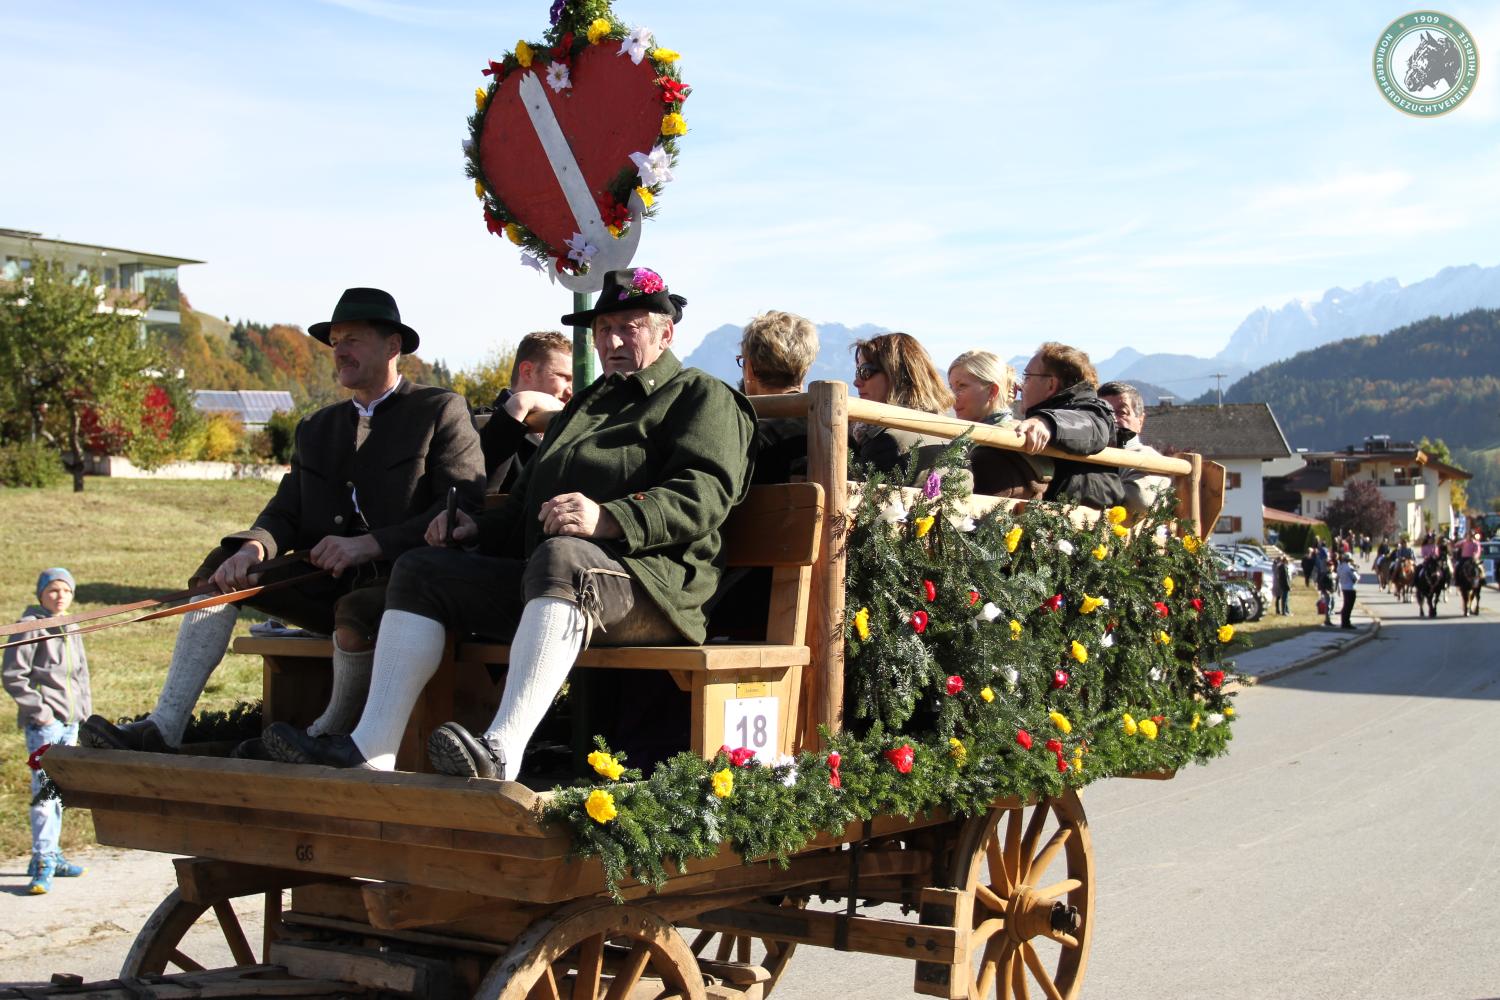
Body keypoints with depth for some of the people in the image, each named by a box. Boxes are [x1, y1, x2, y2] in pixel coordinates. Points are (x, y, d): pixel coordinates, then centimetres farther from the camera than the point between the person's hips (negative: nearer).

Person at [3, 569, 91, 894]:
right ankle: (43, 861, -14)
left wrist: (83, 712, 15)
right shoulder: (31, 627, -6)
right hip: (43, 722, -7)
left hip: (70, 721, 7)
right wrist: (39, 710, -14)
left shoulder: (72, 630, 16)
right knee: (45, 790, -13)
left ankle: (50, 855, 20)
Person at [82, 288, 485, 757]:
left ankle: (322, 739, -13)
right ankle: (163, 727, -17)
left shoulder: (442, 411, 1)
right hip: (325, 585, 7)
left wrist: (368, 545, -21)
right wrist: (252, 548, -13)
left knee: (355, 613, -37)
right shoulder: (317, 428, 21)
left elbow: (464, 507, -10)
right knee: (221, 568, -7)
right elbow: (285, 512, 13)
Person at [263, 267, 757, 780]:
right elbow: (526, 502, 38)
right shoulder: (584, 405, 33)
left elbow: (705, 492, -12)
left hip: (649, 579, -8)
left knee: (561, 556, -40)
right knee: (420, 569, -2)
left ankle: (502, 750, -53)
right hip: (540, 571, 8)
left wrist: (608, 520, -27)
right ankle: (372, 748, -18)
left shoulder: (704, 396, 7)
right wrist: (478, 527, 15)